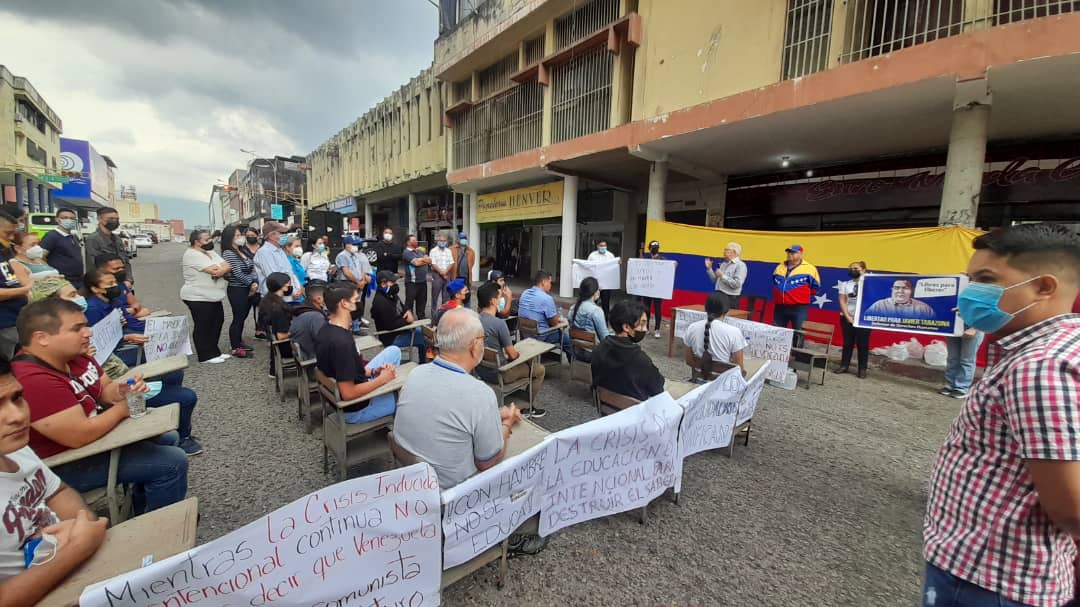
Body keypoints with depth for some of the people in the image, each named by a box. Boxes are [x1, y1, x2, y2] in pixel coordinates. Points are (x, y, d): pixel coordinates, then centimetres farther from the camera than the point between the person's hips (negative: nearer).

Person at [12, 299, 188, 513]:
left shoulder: (73, 356, -2)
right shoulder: (33, 380, -32)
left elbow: (105, 389, 9)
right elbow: (81, 435, -33)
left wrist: (122, 391, -15)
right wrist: (123, 408, -16)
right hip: (66, 464, -10)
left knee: (169, 437, 20)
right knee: (172, 462, -14)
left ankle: (144, 511, 33)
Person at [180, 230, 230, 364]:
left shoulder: (210, 252, 13)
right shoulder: (192, 255, -15)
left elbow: (227, 266, 3)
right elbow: (214, 271, -25)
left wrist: (220, 269, -17)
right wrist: (223, 268, -6)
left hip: (213, 297, 9)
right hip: (198, 298, -9)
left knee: (217, 323, 13)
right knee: (203, 327, 1)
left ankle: (214, 352, 25)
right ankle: (206, 355, 10)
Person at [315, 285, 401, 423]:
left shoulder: (326, 329, -3)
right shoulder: (341, 342, -32)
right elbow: (348, 394, -31)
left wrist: (373, 372, -3)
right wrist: (382, 379, -18)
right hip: (354, 408, -9)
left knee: (394, 351, 12)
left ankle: (385, 392, 21)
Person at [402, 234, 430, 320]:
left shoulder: (420, 251, 17)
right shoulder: (406, 253, -6)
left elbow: (429, 260, 6)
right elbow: (416, 263, -18)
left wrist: (420, 260, -8)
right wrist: (424, 259, -1)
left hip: (423, 281, 7)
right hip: (412, 282, -7)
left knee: (422, 302, 14)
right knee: (409, 302, 0)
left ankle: (422, 318, 25)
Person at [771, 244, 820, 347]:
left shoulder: (809, 268, -3)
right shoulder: (780, 267, 11)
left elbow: (815, 286, 5)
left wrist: (802, 294, 5)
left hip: (799, 308, -4)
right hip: (779, 307, 5)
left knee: (798, 334, -2)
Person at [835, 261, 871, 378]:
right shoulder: (845, 284, 9)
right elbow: (842, 301, 4)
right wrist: (848, 316, -7)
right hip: (847, 318, 3)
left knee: (863, 344, 0)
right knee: (847, 343, 9)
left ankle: (862, 369, 6)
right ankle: (844, 365, 15)